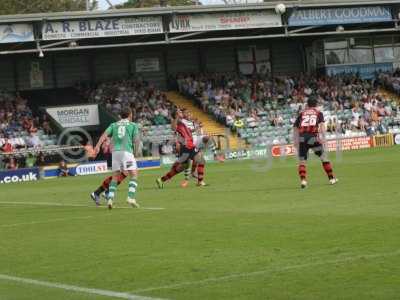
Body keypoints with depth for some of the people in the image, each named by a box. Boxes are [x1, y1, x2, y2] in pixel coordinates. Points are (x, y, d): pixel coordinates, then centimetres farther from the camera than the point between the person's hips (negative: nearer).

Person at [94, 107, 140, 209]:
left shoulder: (114, 125, 19)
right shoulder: (133, 125, 11)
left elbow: (105, 134, 3)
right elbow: (136, 140, 1)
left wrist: (97, 146, -7)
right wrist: (135, 151, 16)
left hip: (115, 151, 4)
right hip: (127, 151, -4)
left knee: (115, 177, 9)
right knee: (134, 175, 1)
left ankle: (110, 198, -4)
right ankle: (131, 197, -16)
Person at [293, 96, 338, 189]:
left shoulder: (302, 113, 20)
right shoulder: (318, 113, 15)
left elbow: (295, 128, 16)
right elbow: (321, 124, -3)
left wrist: (296, 140, 24)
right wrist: (322, 136, -12)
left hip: (302, 138, 1)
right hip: (313, 137, -1)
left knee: (302, 161, 7)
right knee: (324, 157, 13)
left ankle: (303, 180, -12)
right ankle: (331, 178, 14)